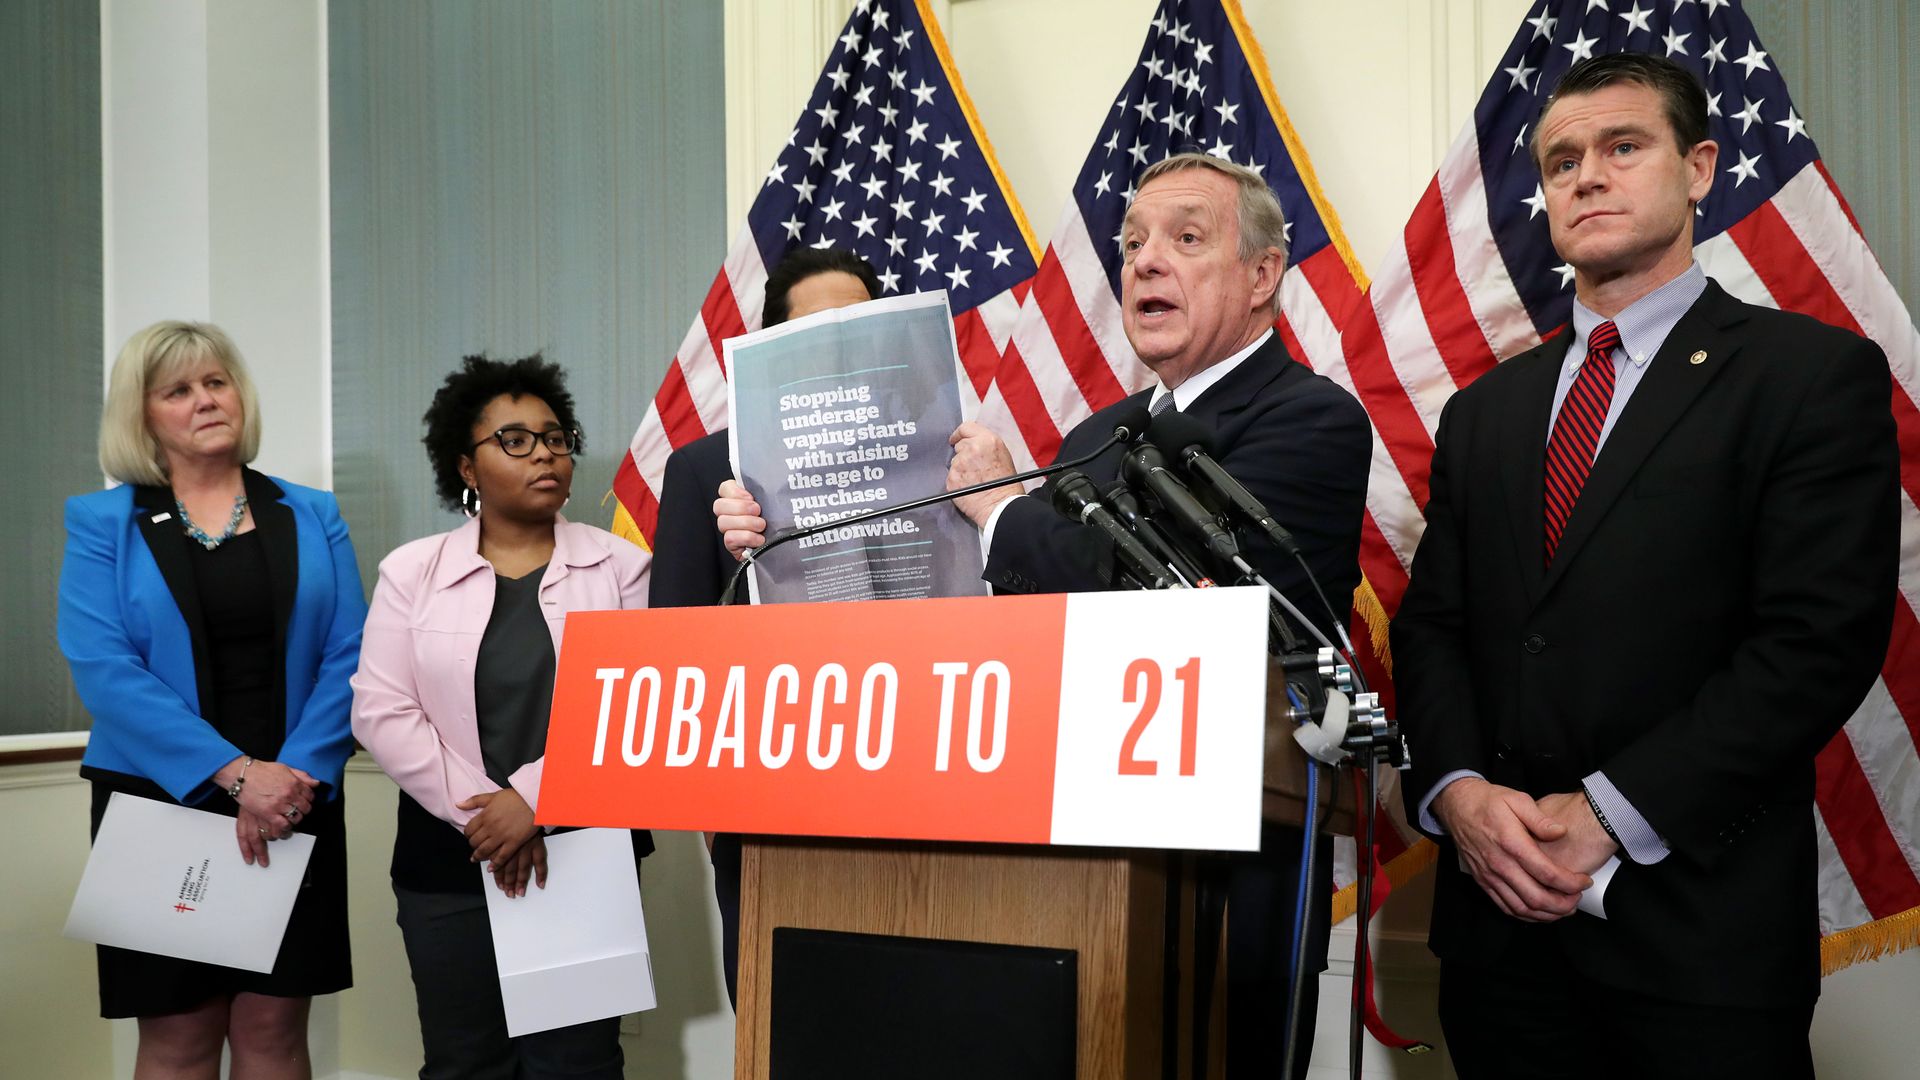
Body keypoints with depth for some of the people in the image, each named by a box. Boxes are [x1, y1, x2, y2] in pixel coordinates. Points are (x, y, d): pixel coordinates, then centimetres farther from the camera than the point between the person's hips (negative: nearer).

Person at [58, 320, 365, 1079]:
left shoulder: (312, 517, 8)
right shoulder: (101, 524, 2)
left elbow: (349, 657, 0)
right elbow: (103, 668, -10)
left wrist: (295, 774, -15)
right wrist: (234, 773, -18)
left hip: (293, 806, 2)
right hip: (160, 803, -1)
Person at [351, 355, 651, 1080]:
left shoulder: (619, 565, 3)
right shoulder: (412, 571, 5)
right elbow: (383, 712, -3)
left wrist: (533, 798, -16)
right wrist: (479, 812, -12)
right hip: (449, 862, 1)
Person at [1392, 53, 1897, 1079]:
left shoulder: (1817, 374, -2)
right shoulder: (1484, 412, 14)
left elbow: (1820, 641, -11)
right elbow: (1430, 626, 10)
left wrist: (1608, 814, -16)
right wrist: (1458, 791, -9)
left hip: (1698, 917, -4)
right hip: (1498, 908, 4)